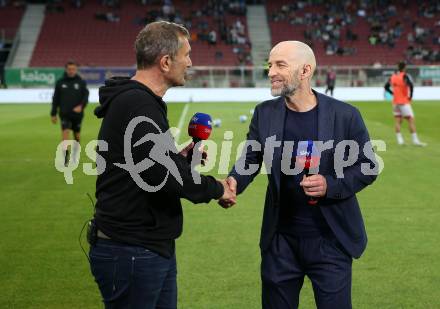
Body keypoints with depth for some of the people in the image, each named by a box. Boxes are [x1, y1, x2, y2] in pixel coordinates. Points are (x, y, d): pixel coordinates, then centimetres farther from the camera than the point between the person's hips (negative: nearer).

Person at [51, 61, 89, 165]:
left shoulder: (81, 82, 3)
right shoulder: (60, 82, 4)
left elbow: (86, 96, -2)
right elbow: (56, 99, 7)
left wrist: (81, 106, -21)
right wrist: (53, 114, 4)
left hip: (77, 114, 1)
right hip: (64, 114, -1)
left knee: (77, 136, 10)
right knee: (65, 132, -16)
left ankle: (74, 157, 27)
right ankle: (65, 157, -18)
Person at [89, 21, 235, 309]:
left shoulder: (140, 101, 14)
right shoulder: (135, 105, -20)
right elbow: (168, 175, -27)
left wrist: (180, 159, 5)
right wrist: (216, 188, -11)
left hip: (156, 250, 10)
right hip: (132, 252, -10)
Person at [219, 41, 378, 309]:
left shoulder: (345, 115, -9)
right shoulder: (265, 113, 1)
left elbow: (367, 166, -3)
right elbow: (250, 159, 2)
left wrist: (331, 185, -19)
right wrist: (234, 182, -20)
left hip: (331, 242, -3)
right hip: (281, 241, 3)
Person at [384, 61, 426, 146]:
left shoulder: (393, 76, 8)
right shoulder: (404, 76, -12)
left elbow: (386, 87, 17)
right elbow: (411, 85, -27)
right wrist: (410, 96, -15)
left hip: (395, 102, 6)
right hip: (404, 102, -6)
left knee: (397, 121, 7)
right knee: (411, 120, -3)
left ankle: (400, 140, 2)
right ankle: (415, 140, -6)